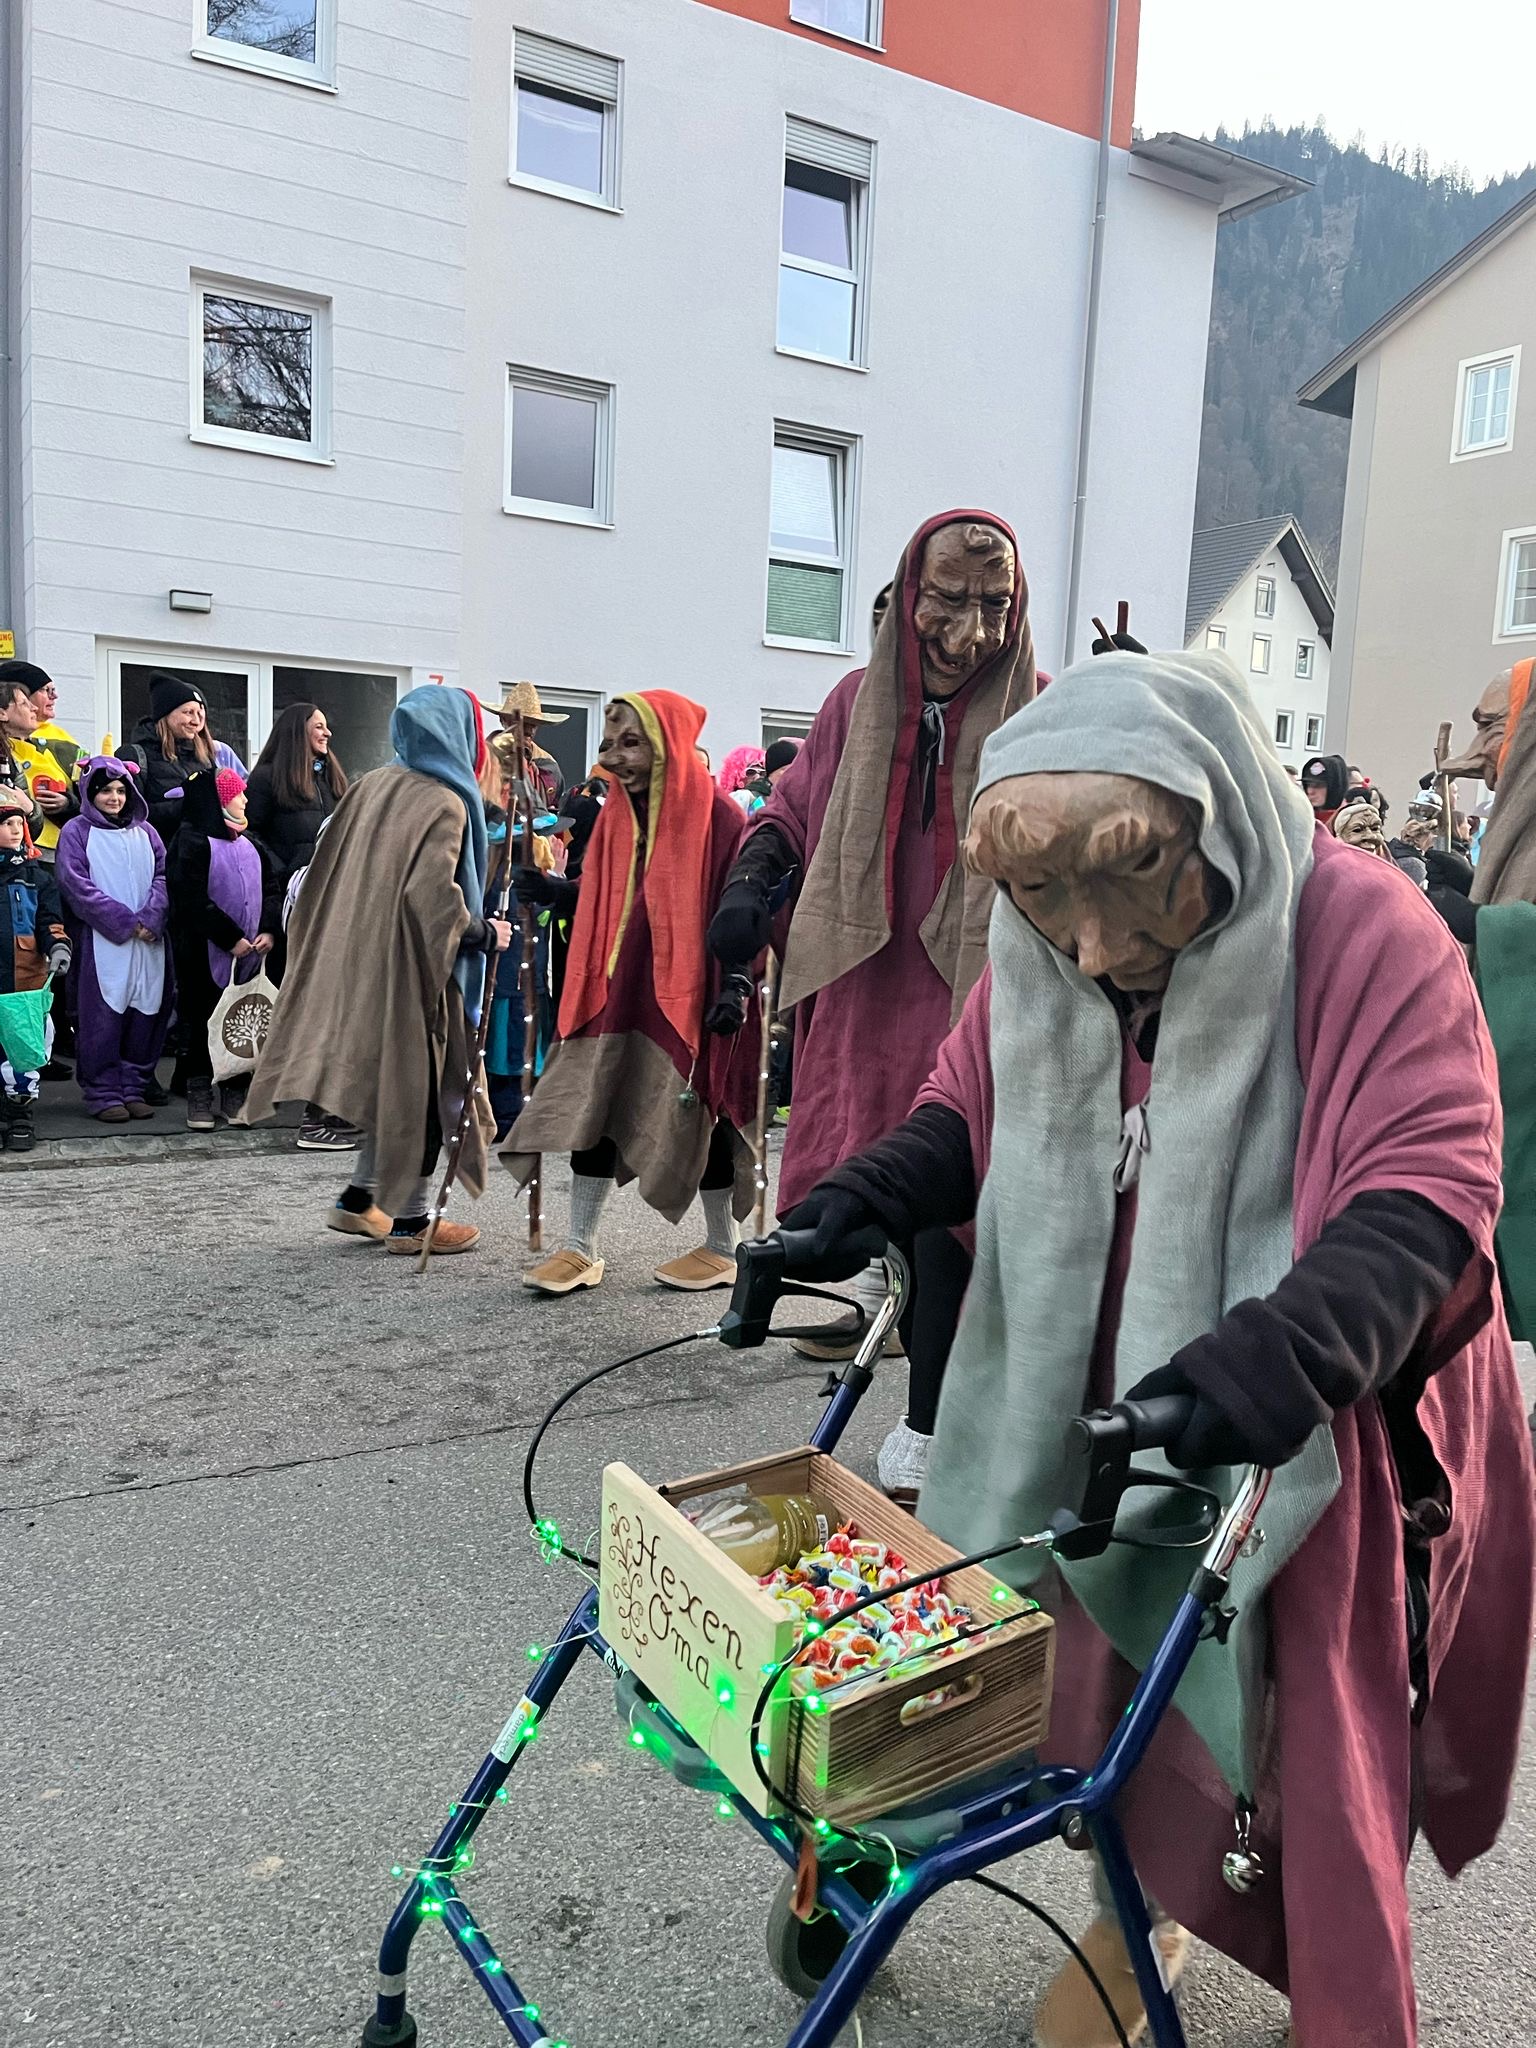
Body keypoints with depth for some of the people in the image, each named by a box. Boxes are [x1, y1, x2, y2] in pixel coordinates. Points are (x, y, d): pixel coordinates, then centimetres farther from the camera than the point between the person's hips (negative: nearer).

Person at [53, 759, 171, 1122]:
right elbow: (76, 884, -6)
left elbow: (163, 875, 8)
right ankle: (103, 1093, 4)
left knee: (144, 1015, 4)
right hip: (101, 942, -4)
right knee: (103, 1018, -4)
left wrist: (150, 918, -9)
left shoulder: (144, 832, 15)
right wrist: (124, 921, -11)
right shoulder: (76, 832, 4)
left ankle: (133, 1088, 13)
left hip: (148, 942, 4)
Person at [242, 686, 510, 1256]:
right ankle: (409, 1220, 11)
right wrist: (484, 933, -11)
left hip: (362, 956, 8)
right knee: (420, 1086, 3)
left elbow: (327, 865, 12)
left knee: (394, 1080, 19)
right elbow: (433, 895, -24)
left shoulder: (371, 786, 8)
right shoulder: (445, 804, -15)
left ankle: (357, 1200, 23)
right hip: (412, 966, -8)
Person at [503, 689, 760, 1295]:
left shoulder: (716, 815, -10)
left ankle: (722, 1247, 21)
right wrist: (552, 892, 1)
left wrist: (735, 986, -20)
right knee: (594, 1105, 3)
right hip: (620, 988, 6)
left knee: (699, 1113, 4)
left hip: (691, 994, -6)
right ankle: (580, 1246, 13)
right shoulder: (616, 815, 10)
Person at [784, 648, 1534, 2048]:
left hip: (1307, 1433, -4)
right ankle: (1141, 1918, 50)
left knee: (1305, 1735, 10)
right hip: (1103, 1393, 4)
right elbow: (972, 1115, 5)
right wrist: (866, 1200, -14)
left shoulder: (1360, 934, -23)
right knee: (1117, 1677, 19)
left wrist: (1288, 1350, -44)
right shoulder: (1033, 960, -9)